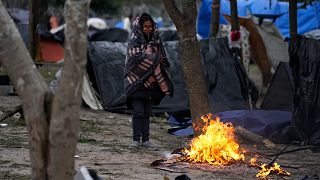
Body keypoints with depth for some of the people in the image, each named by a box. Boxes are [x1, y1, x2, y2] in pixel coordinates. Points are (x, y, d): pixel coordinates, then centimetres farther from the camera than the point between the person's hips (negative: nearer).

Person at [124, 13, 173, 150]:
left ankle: (145, 140, 10)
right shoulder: (134, 41, -5)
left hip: (150, 81, 5)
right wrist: (148, 53, -16)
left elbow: (162, 59, 15)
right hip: (137, 80, -5)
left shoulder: (156, 40, 10)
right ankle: (136, 140, -2)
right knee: (138, 111, -8)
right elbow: (134, 59, -15)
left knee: (147, 112, 6)